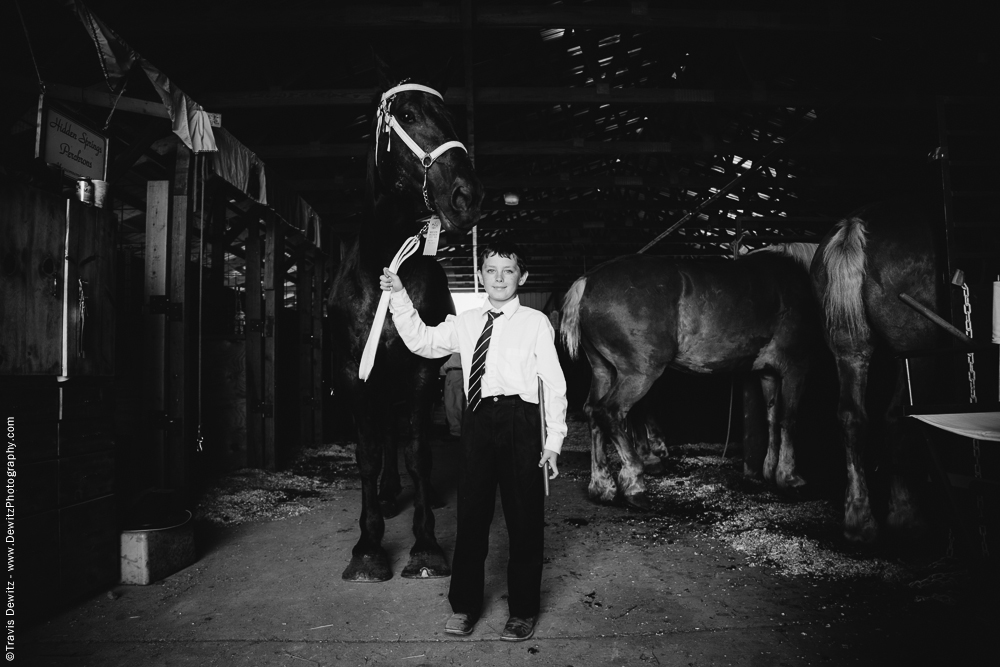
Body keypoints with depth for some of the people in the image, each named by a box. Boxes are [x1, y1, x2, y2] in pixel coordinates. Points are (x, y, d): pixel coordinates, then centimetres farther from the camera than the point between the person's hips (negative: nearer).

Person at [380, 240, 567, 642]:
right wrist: (399, 297, -1)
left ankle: (522, 611, 24)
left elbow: (554, 384, -1)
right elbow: (421, 342, 8)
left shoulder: (535, 322, 0)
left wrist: (553, 442, -5)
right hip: (477, 420, 3)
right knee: (471, 515, 11)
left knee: (524, 519, 7)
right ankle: (464, 605, 28)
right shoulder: (465, 324, 12)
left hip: (519, 420, -3)